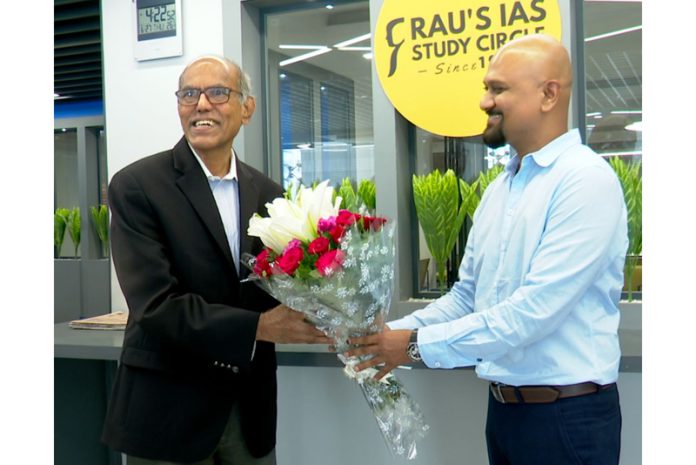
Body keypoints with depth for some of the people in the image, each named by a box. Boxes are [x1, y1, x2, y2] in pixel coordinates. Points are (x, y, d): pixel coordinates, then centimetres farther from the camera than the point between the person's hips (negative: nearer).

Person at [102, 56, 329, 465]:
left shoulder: (267, 194, 5)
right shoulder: (136, 186, -9)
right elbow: (155, 306, -18)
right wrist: (259, 327, -26)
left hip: (251, 408, 4)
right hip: (169, 410, -4)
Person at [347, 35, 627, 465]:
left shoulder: (587, 180, -17)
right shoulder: (498, 190, 9)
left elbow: (535, 308, -24)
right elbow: (466, 296, 12)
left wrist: (418, 345, -20)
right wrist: (392, 335, -3)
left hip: (567, 417, -7)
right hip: (503, 408, 7)